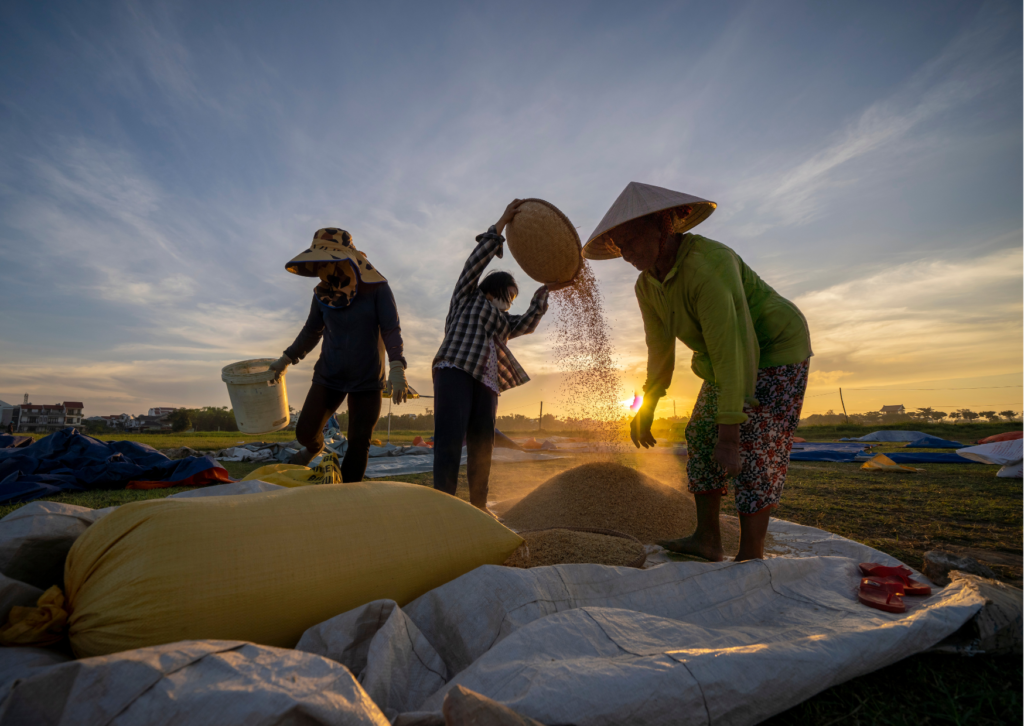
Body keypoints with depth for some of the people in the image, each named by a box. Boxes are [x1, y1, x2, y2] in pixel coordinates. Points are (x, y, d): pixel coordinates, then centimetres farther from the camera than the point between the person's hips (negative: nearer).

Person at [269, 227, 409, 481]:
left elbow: (391, 329, -16)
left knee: (359, 443, -2)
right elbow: (312, 331, 16)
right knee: (305, 430, 1)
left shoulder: (376, 288, -10)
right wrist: (287, 359, 17)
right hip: (328, 375, 3)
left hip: (367, 380, -3)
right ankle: (314, 448, 38)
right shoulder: (323, 294, 2)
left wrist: (397, 367, -30)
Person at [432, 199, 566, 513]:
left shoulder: (502, 321, 32)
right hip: (455, 371, -6)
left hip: (486, 383, 6)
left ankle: (478, 505, 8)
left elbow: (528, 323, 14)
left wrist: (545, 291, 8)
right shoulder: (467, 296, 19)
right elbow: (477, 260, 8)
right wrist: (502, 223, 6)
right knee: (450, 439, -17)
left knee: (482, 445, 1)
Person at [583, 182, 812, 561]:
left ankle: (750, 558, -2)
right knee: (701, 437, 5)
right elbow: (660, 348, 4)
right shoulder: (647, 285, -5)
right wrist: (646, 409, 5)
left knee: (753, 451, -12)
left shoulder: (707, 264, -33)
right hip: (729, 357, 8)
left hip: (775, 350, -8)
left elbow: (733, 350, -37)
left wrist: (729, 432, -37)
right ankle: (707, 539, 14)